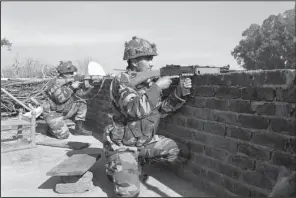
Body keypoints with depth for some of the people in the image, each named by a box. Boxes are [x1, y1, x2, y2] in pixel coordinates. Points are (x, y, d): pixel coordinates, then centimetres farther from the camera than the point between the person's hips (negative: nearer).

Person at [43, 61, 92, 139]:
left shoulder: (70, 81, -1)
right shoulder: (54, 83, -23)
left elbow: (78, 93, 0)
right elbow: (61, 98, -34)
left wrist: (88, 87, -16)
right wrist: (72, 87, -29)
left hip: (64, 111, 8)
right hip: (53, 114, -8)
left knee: (82, 103, -2)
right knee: (64, 135, -17)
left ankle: (79, 129, 3)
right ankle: (51, 128, 16)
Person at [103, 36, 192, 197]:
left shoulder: (148, 81, 3)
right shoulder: (121, 80, -20)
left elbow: (161, 110, 5)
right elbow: (135, 110, -35)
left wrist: (179, 92, -8)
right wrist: (157, 87, -29)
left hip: (144, 141, 7)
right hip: (122, 145, -7)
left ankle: (137, 163, 13)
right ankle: (113, 169, 13)